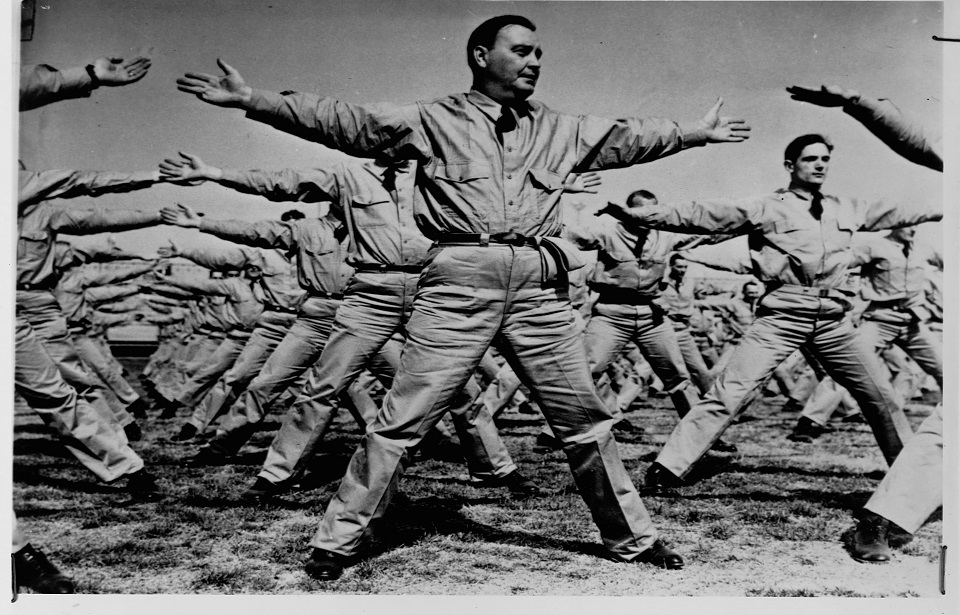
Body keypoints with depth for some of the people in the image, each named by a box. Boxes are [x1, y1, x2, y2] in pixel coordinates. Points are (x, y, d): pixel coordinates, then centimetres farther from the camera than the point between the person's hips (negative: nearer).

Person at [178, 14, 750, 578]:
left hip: (540, 287, 4)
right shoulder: (433, 120, 6)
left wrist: (699, 132, 35)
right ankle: (339, 540, 8)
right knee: (402, 420, -5)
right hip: (459, 282, -3)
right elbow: (343, 121, -1)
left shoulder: (559, 130, 19)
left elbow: (629, 136, 29)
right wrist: (251, 99, -8)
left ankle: (633, 536, 26)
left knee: (586, 420, 11)